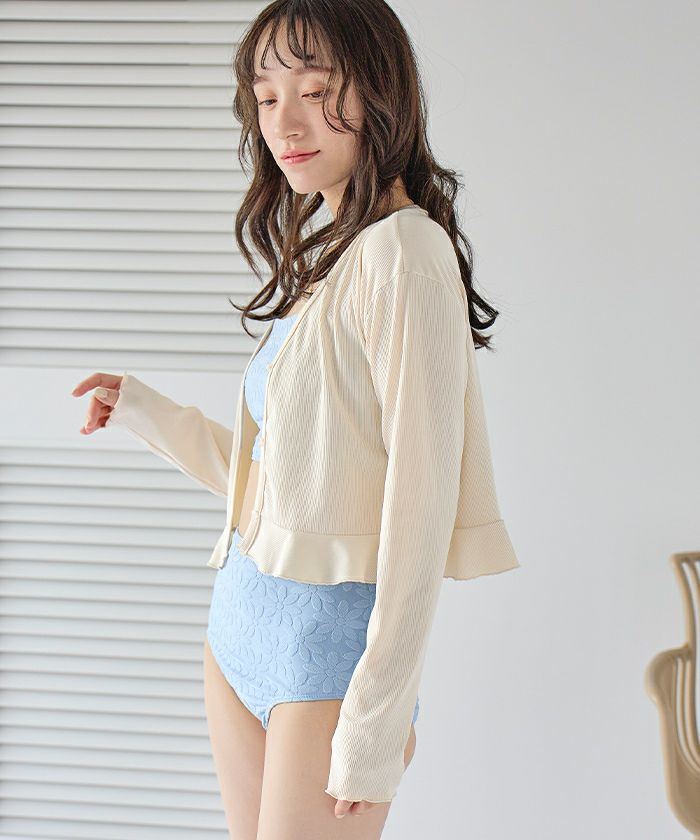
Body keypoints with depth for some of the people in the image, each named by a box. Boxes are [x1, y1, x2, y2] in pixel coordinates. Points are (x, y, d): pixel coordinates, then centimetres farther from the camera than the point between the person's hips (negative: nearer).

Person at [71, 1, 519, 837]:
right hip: (244, 612, 8)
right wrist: (147, 413, 17)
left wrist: (375, 723, -19)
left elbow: (422, 501, -18)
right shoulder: (320, 259, 12)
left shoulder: (403, 251, -15)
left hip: (332, 627, -8)